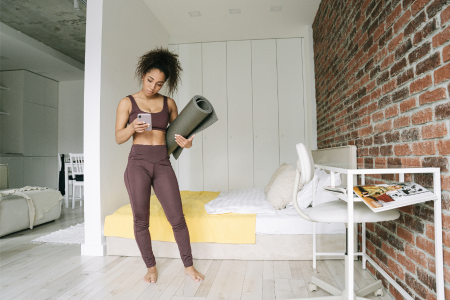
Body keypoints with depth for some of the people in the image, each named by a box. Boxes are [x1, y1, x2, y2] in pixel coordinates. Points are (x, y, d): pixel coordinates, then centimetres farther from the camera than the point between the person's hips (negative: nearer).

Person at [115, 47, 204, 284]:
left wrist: (186, 142, -8)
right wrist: (132, 128, -20)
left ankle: (188, 266, 18)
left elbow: (178, 131, 14)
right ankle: (151, 267, 26)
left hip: (162, 164, 1)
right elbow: (118, 138, 1)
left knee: (177, 218, 0)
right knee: (141, 220, 5)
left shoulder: (169, 103, 10)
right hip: (138, 163, -1)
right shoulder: (127, 102, 4)